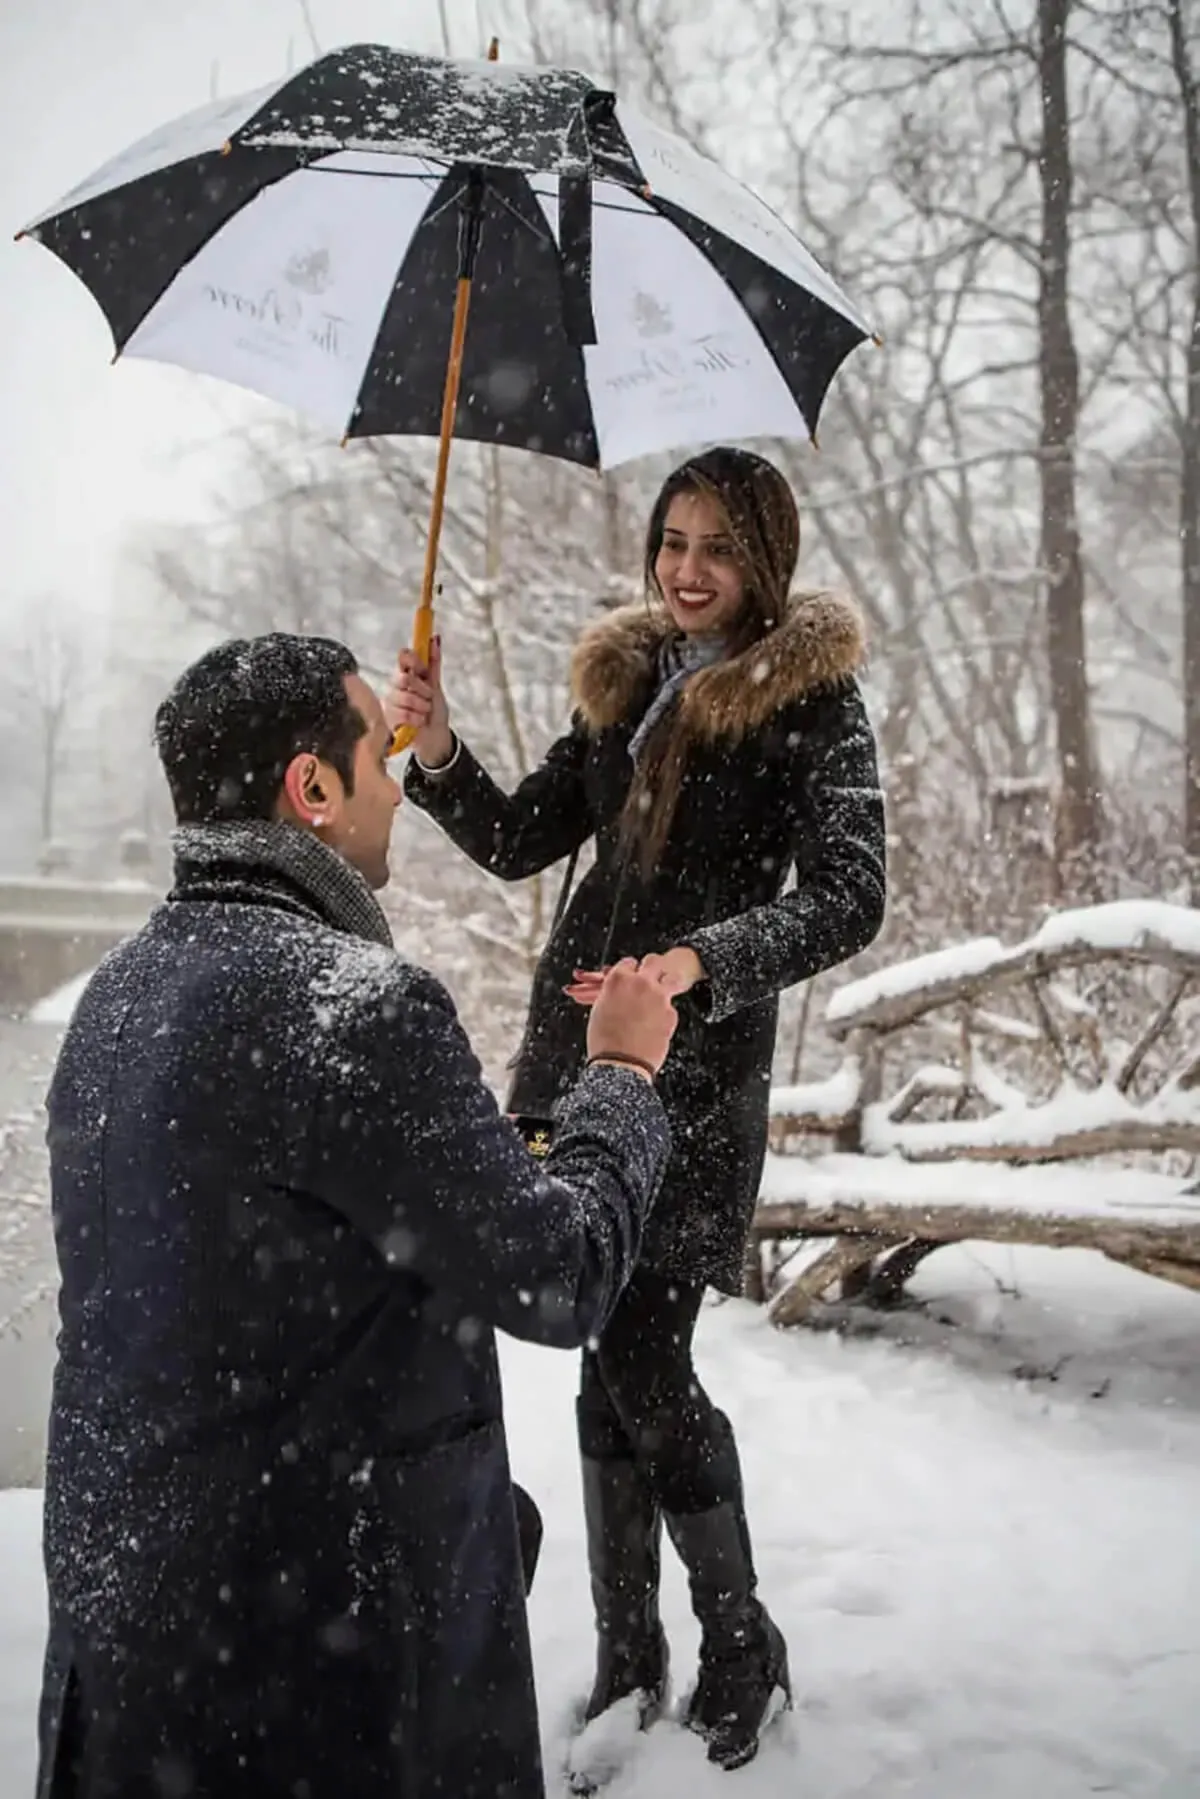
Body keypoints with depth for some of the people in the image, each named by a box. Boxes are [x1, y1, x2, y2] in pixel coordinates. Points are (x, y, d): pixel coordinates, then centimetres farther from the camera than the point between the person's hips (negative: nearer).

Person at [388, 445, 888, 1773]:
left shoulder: (813, 702, -4)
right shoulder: (627, 683, 13)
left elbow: (848, 902, -15)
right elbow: (519, 842, 14)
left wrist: (700, 961, -30)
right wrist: (437, 752, -5)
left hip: (698, 1066, -5)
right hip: (575, 1041, 5)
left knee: (640, 1363, -8)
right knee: (610, 1361, 9)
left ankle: (741, 1645, 15)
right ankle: (628, 1659, 23)